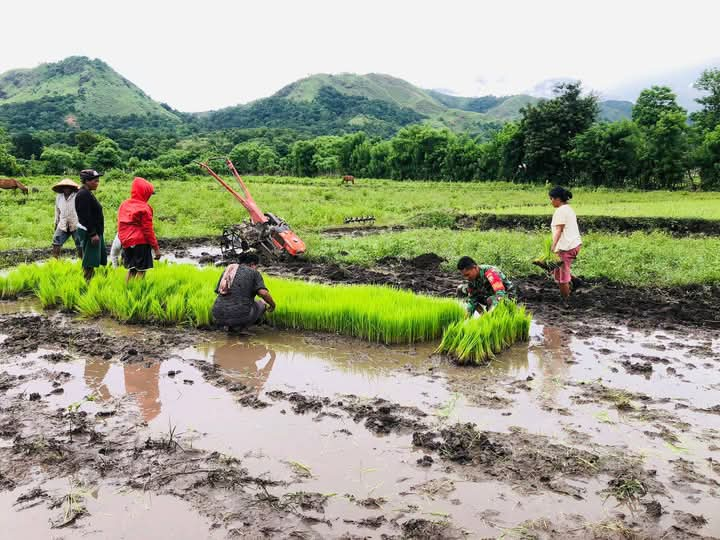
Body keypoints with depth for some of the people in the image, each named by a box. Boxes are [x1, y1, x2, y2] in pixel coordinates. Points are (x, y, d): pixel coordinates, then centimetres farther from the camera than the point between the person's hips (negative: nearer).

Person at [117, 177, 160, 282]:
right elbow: (148, 230, -12)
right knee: (141, 270, -2)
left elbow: (120, 226, 13)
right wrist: (156, 247, -8)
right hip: (141, 244, -7)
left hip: (127, 244, 7)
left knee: (131, 269, 16)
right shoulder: (144, 208, -11)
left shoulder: (123, 205, 9)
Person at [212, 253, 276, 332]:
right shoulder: (254, 273, 1)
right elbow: (263, 293, -13)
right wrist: (273, 305, 8)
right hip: (240, 316, -6)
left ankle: (231, 325, 14)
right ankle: (237, 326, 4)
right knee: (262, 304, 23)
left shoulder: (227, 271, 17)